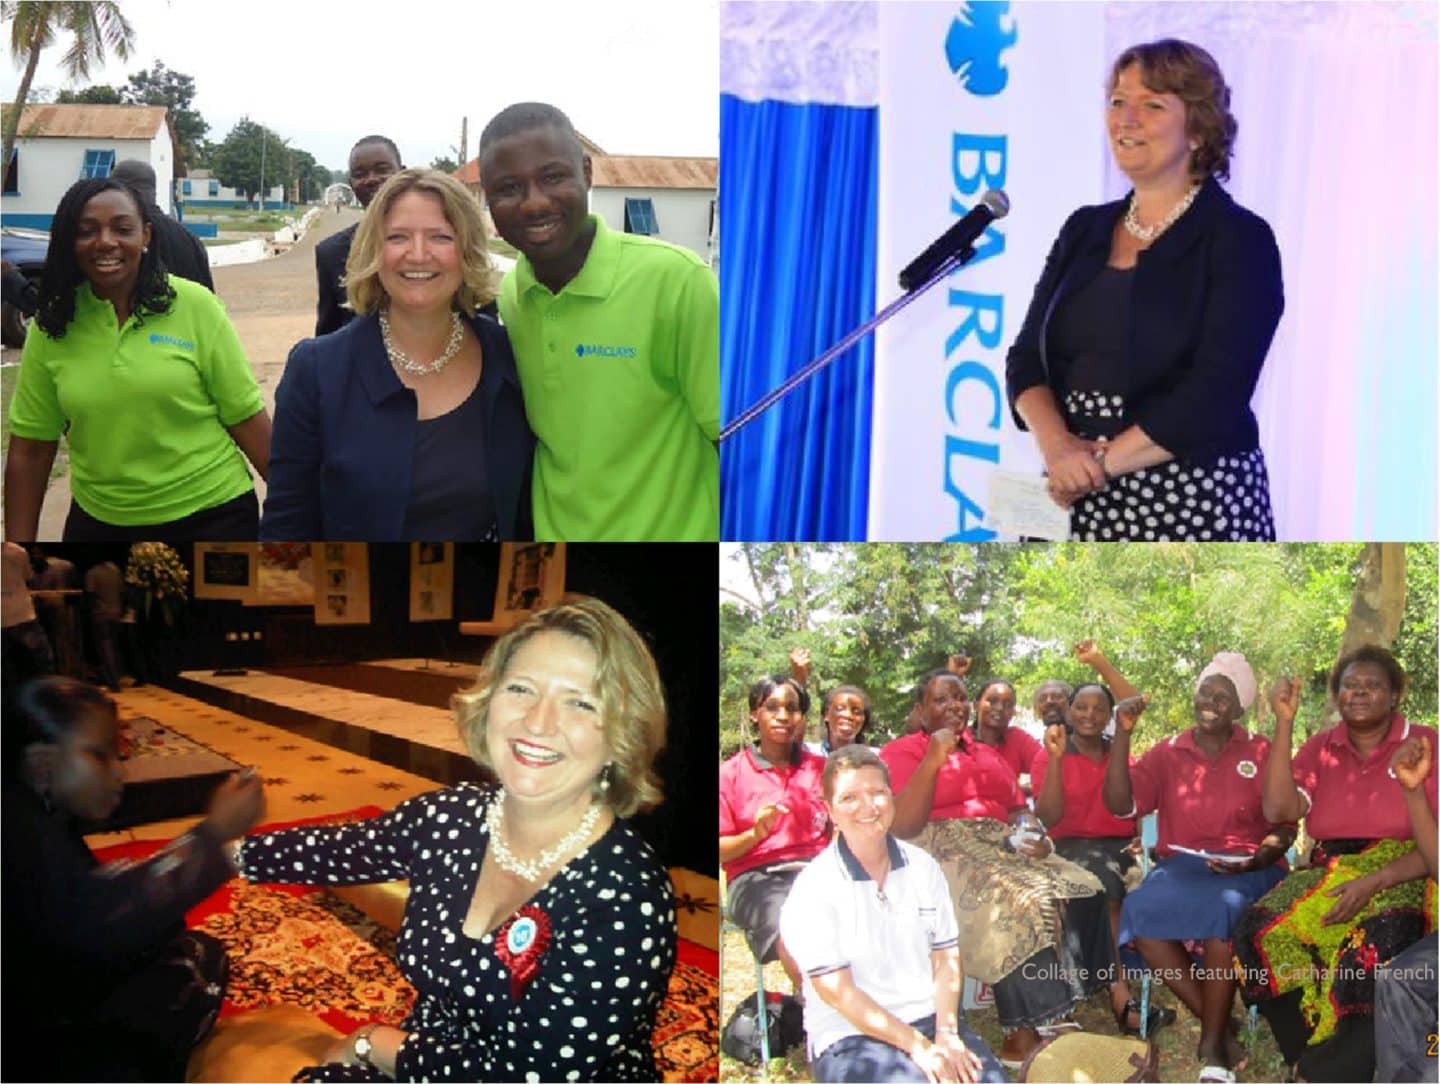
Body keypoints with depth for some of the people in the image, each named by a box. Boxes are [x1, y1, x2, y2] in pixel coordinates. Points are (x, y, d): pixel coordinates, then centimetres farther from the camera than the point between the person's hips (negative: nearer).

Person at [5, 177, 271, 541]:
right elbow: (30, 450, 2)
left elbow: (246, 417, -6)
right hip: (99, 524, 2)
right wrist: (18, 549, 0)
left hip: (212, 517, -2)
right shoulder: (52, 326, -2)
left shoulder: (195, 306, -9)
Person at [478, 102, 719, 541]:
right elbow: (530, 433, 10)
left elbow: (734, 441, -15)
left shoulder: (675, 280, -19)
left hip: (673, 530, -4)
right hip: (552, 531, 4)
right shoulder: (505, 296, -3)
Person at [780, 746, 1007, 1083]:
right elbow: (836, 991, -10)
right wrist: (917, 1046, -14)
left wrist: (946, 1035, -7)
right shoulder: (815, 888, -7)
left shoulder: (922, 868, 9)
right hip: (851, 1036, -4)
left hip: (931, 1018, 4)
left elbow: (946, 958, 8)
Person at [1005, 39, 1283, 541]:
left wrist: (1102, 461, -19)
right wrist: (1056, 443, -14)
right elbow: (1027, 358, 4)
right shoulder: (1085, 230, 11)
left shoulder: (1240, 240, -5)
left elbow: (1214, 394, -15)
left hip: (1194, 503, -4)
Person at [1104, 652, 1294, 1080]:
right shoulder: (1167, 753, 10)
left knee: (1225, 909, -37)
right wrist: (1123, 734, -7)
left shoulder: (1261, 753, 7)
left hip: (1246, 871, -2)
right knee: (1139, 910, -30)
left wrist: (1255, 861, -16)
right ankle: (1219, 1025, -19)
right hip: (1183, 866, 2)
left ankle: (1213, 1041, -24)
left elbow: (1285, 826, 5)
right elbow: (1119, 805, -1)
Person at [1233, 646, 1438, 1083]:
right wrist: (1285, 722, -8)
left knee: (1377, 946, -36)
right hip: (1331, 874, 3)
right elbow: (1278, 810, -6)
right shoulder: (1320, 748, 11)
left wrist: (1374, 882, -20)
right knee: (1264, 933, -26)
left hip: (1404, 878, -3)